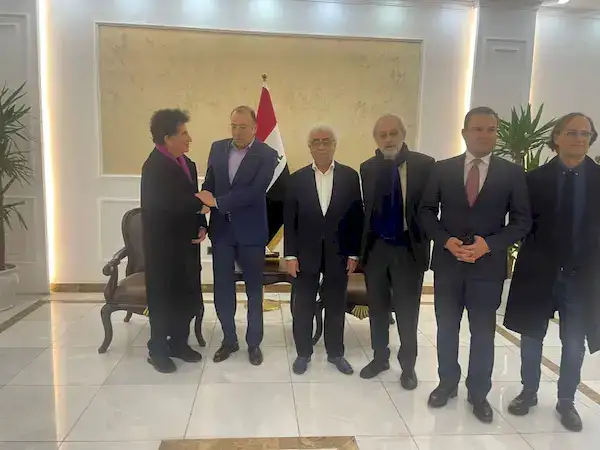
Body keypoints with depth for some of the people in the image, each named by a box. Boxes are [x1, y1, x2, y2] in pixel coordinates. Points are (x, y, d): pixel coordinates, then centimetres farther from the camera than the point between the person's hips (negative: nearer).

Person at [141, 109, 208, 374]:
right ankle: (158, 349, 20)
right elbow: (168, 204, -25)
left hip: (185, 241, 8)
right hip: (163, 244, -7)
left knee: (187, 295, 13)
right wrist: (202, 205, -16)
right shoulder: (154, 167, -16)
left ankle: (178, 342, 29)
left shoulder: (187, 163, 10)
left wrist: (201, 225, 0)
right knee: (162, 297, 5)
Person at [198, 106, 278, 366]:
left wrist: (217, 201, -19)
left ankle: (254, 342, 24)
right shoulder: (217, 148, 6)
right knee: (222, 288, 10)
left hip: (250, 231, -3)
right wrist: (204, 203, -9)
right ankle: (229, 339, 27)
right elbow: (209, 183, 10)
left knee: (254, 289, 9)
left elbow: (254, 191, -19)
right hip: (221, 229, 4)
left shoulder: (267, 155, -9)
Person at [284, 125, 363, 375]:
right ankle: (303, 353, 25)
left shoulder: (350, 176, 0)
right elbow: (289, 220, 0)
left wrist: (354, 254, -2)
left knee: (336, 307, 12)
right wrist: (290, 255, -5)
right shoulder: (297, 178, 1)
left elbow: (356, 217, 1)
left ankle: (335, 353, 28)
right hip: (306, 254, 0)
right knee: (302, 307, 8)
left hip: (338, 254, 0)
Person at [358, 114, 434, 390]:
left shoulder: (424, 164, -6)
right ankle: (379, 358, 32)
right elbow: (368, 206, 4)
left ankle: (407, 365, 25)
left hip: (409, 248, -3)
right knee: (377, 307, 14)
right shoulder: (368, 168, 4)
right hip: (376, 247, 3)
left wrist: (424, 237, -9)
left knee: (407, 310, 8)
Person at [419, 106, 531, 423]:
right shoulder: (443, 169, 1)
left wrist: (489, 244, -16)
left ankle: (479, 394, 27)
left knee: (483, 334, 10)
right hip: (447, 262, 1)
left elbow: (522, 220, -2)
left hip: (488, 264, -1)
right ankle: (447, 383, 32)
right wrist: (446, 240, -13)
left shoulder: (512, 173, -1)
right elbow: (426, 211, 2)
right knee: (446, 329, 13)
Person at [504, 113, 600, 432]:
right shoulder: (535, 178, -1)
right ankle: (528, 393, 30)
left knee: (574, 343, 10)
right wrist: (534, 257, -6)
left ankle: (566, 401, 29)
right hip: (540, 271, 0)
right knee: (532, 337, 12)